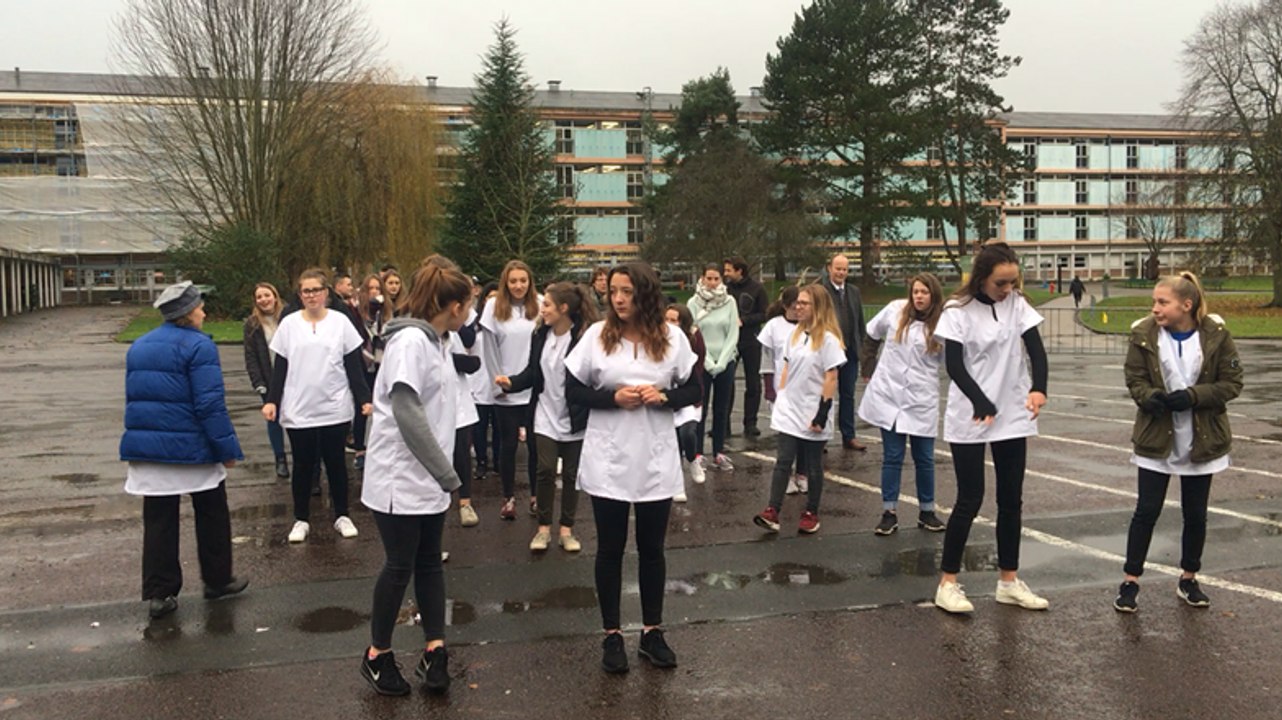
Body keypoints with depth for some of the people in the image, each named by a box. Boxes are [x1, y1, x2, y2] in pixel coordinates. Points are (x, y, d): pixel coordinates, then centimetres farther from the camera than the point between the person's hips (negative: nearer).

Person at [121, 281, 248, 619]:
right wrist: (228, 448, -14)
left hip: (146, 446, 6)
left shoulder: (139, 346, 12)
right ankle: (217, 580, 23)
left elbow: (133, 398, 18)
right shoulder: (198, 346, -13)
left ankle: (158, 593, 10)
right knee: (211, 515, 12)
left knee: (158, 521, 9)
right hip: (191, 448, -6)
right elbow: (210, 404, -18)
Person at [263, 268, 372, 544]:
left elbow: (354, 366, 0)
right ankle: (301, 519, 20)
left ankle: (342, 515, 21)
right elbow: (280, 367, 4)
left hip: (335, 409, -1)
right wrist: (272, 400, -5)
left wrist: (364, 399, -7)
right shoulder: (289, 324, 2)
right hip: (298, 410, 1)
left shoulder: (340, 322, -1)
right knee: (303, 465, 8)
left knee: (335, 462, 8)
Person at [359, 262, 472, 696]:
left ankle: (434, 652, 16)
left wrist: (443, 471, 3)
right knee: (400, 567, 3)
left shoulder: (437, 341, 10)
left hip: (428, 478, 9)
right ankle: (378, 655, 19)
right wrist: (447, 473, -20)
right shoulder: (410, 340, -17)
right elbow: (406, 412, -24)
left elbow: (435, 409, 9)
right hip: (401, 478, -9)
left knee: (429, 564, 10)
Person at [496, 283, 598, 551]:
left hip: (574, 419, -3)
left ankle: (566, 529, 22)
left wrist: (584, 410, -24)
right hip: (546, 416, 3)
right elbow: (533, 371, 5)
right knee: (545, 471, 0)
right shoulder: (540, 334, 1)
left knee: (571, 474, 9)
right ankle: (544, 528, 15)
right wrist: (511, 383, -11)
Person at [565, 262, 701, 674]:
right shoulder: (597, 335, -5)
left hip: (656, 460, 1)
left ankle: (652, 631, 28)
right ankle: (612, 635, 23)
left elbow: (693, 391, 5)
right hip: (608, 460, -1)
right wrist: (613, 397, -18)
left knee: (652, 548, 13)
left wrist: (663, 396, -15)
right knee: (610, 549, 9)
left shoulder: (672, 338, -1)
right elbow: (573, 392, -2)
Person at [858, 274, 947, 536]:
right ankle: (889, 513, 14)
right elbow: (871, 336, 12)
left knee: (924, 459, 8)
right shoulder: (895, 310, -1)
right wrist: (869, 370, 11)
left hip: (922, 401, 0)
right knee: (892, 457, 5)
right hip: (889, 395, 0)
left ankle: (926, 511, 24)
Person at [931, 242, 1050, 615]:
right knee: (970, 500, -2)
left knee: (1011, 500, 10)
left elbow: (1036, 349, -8)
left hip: (1012, 417, 5)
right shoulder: (958, 310, -10)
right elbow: (954, 365, -15)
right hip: (969, 419, -5)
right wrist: (981, 404, -30)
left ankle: (1009, 581, 22)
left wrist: (1039, 388, -27)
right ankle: (947, 583, 9)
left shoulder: (1018, 305, 2)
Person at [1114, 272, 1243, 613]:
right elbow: (1134, 379, -1)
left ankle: (1189, 580, 29)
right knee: (1147, 510, 1)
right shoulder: (1144, 333, -9)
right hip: (1157, 438, 0)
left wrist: (1193, 396, -21)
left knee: (1195, 513, 11)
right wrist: (1149, 397, -23)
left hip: (1202, 440, 1)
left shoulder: (1215, 334, -10)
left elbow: (1232, 383, -6)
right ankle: (1130, 581, 13)